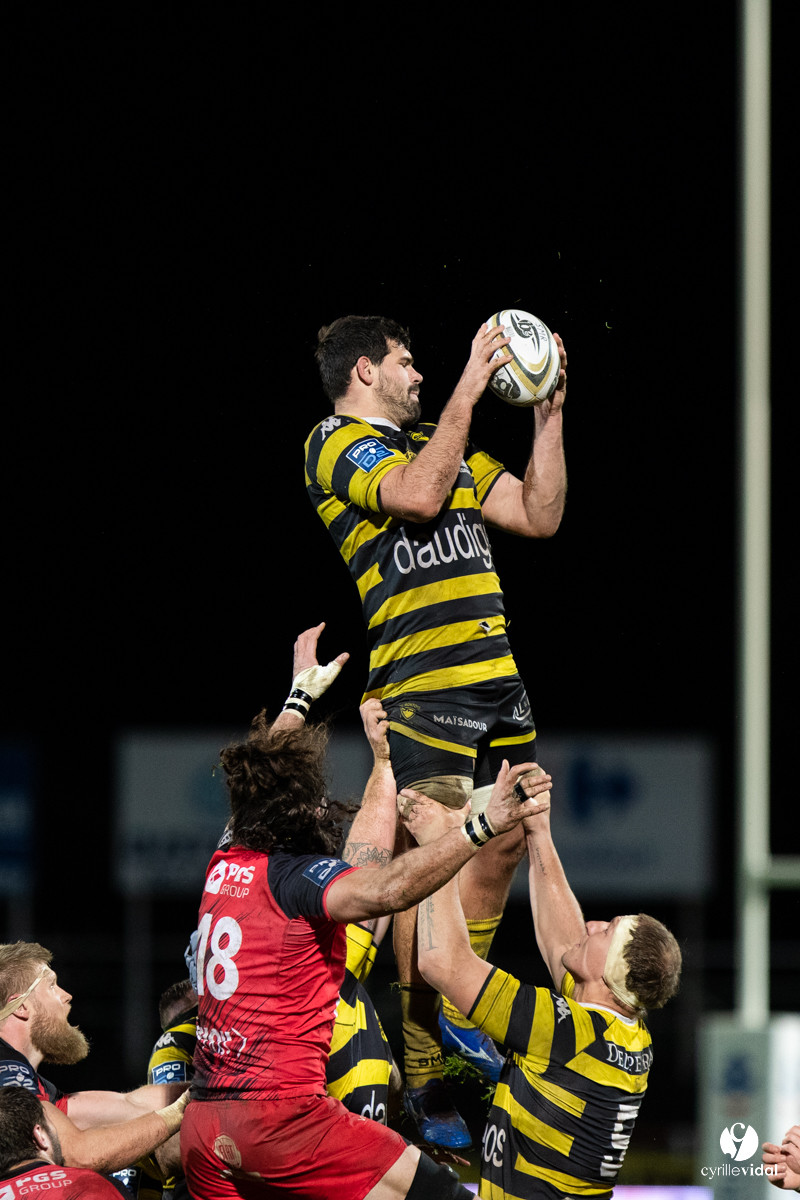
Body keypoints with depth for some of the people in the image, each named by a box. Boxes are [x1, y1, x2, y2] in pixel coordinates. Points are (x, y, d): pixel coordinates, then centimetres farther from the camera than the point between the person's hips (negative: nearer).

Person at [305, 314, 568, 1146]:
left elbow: (538, 515, 22)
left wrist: (549, 415, 15)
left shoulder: (440, 445, 23)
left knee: (503, 844, 12)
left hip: (496, 683, 8)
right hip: (422, 690, -8)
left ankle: (458, 1010, 32)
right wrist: (467, 393, -16)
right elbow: (417, 494, -22)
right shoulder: (338, 446, -3)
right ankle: (422, 1073, -9)